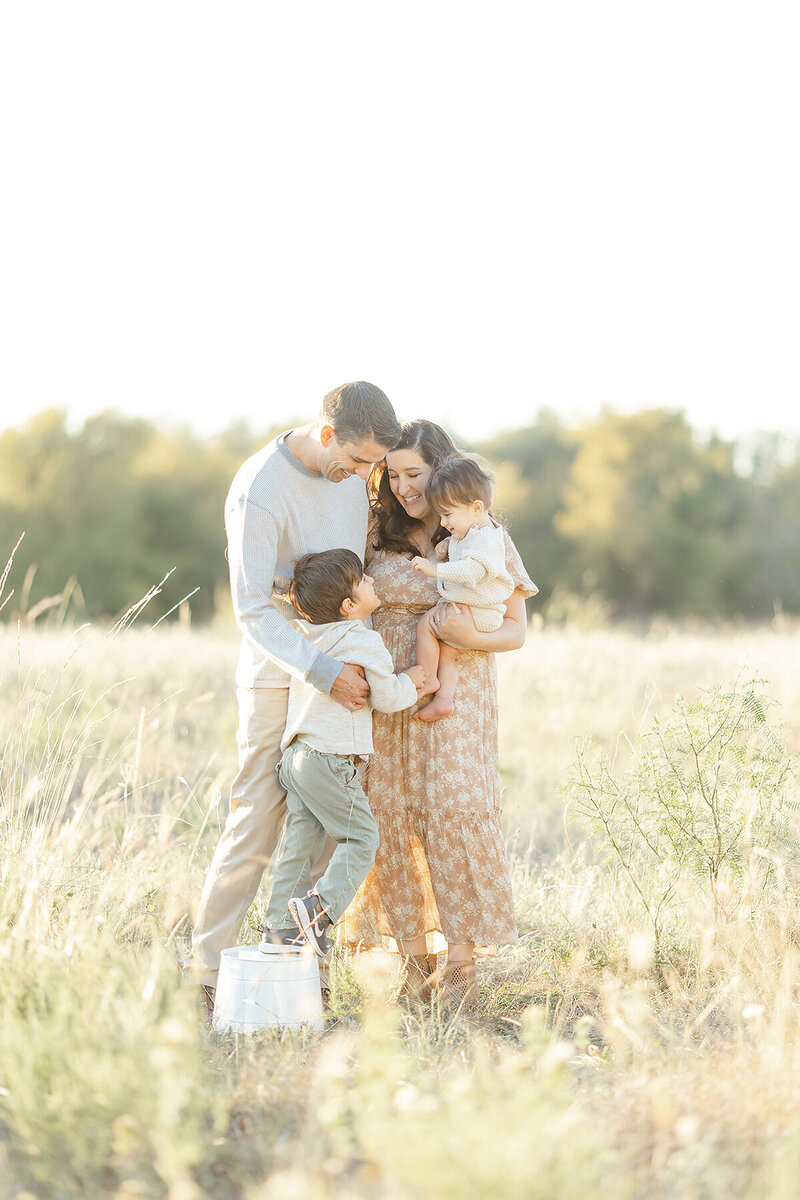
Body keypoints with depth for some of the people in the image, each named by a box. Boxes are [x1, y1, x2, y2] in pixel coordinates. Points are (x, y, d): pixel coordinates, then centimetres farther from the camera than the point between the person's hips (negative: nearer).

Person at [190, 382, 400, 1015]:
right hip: (281, 676, -7)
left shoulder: (351, 473, 3)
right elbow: (253, 608, -21)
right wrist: (325, 674, -27)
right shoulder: (259, 490, -19)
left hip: (342, 670, 7)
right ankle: (206, 972, -1)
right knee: (257, 823, -8)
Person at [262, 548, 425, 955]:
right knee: (360, 838, 4)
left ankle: (280, 929, 11)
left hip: (296, 752, 8)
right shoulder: (365, 643, -11)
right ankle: (320, 906, -11)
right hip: (331, 759, -8)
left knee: (300, 845, 11)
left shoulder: (306, 635, 9)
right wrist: (409, 681, 15)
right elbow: (386, 698, -5)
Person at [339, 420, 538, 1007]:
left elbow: (516, 629, 1)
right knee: (391, 814, -2)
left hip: (455, 693, -3)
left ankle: (462, 957, -7)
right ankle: (414, 951, 9)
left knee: (454, 810, -13)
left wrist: (472, 637, -18)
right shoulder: (381, 537, 10)